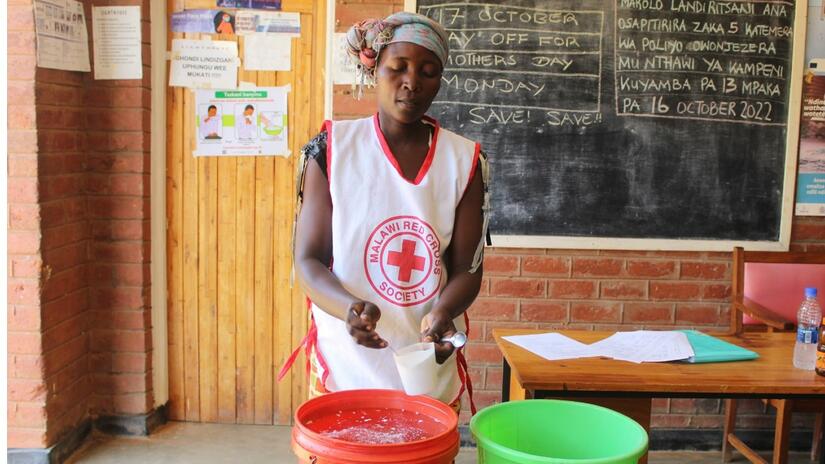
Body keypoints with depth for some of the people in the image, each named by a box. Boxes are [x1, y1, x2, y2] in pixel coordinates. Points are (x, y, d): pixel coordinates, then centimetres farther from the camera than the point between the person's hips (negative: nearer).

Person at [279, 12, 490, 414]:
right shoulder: (332, 148, -5)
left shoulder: (464, 160, -2)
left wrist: (442, 312, -23)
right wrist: (349, 307, -26)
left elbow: (467, 268, -2)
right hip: (344, 363, -1)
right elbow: (308, 260, -6)